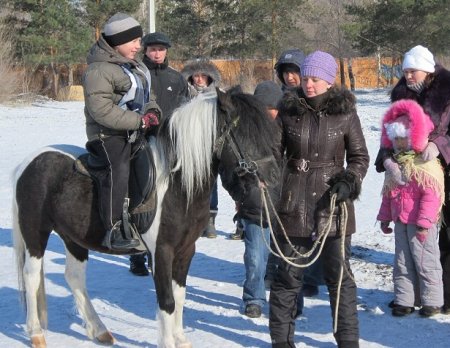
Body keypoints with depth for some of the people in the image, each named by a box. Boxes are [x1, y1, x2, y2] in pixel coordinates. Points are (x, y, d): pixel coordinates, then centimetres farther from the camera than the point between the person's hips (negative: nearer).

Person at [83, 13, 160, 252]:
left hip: (136, 132, 9)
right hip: (108, 135, -9)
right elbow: (102, 110, -23)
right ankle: (114, 230, -29)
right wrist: (140, 121, -23)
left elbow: (144, 97, 27)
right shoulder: (98, 71, -14)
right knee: (116, 172, -29)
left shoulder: (136, 67, 16)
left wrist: (152, 111, 2)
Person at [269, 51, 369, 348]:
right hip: (295, 204, 1)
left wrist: (350, 181, -13)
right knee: (289, 274, 8)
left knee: (340, 275, 5)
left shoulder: (345, 113, -2)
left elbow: (359, 156, 4)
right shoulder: (289, 110, 1)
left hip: (333, 204, -1)